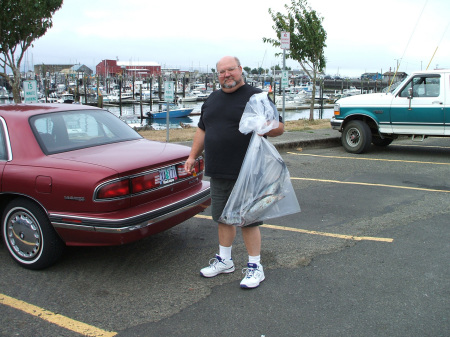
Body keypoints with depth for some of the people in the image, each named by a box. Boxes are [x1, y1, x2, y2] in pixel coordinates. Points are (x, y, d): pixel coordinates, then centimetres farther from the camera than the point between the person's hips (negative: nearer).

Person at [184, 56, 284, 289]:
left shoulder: (255, 96, -4)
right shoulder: (213, 99, 16)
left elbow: (279, 127, -6)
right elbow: (202, 130, 23)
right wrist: (193, 156, 18)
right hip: (218, 172, 7)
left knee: (248, 219, 0)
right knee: (222, 217, 16)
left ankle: (255, 266, 13)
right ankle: (224, 260, 31)